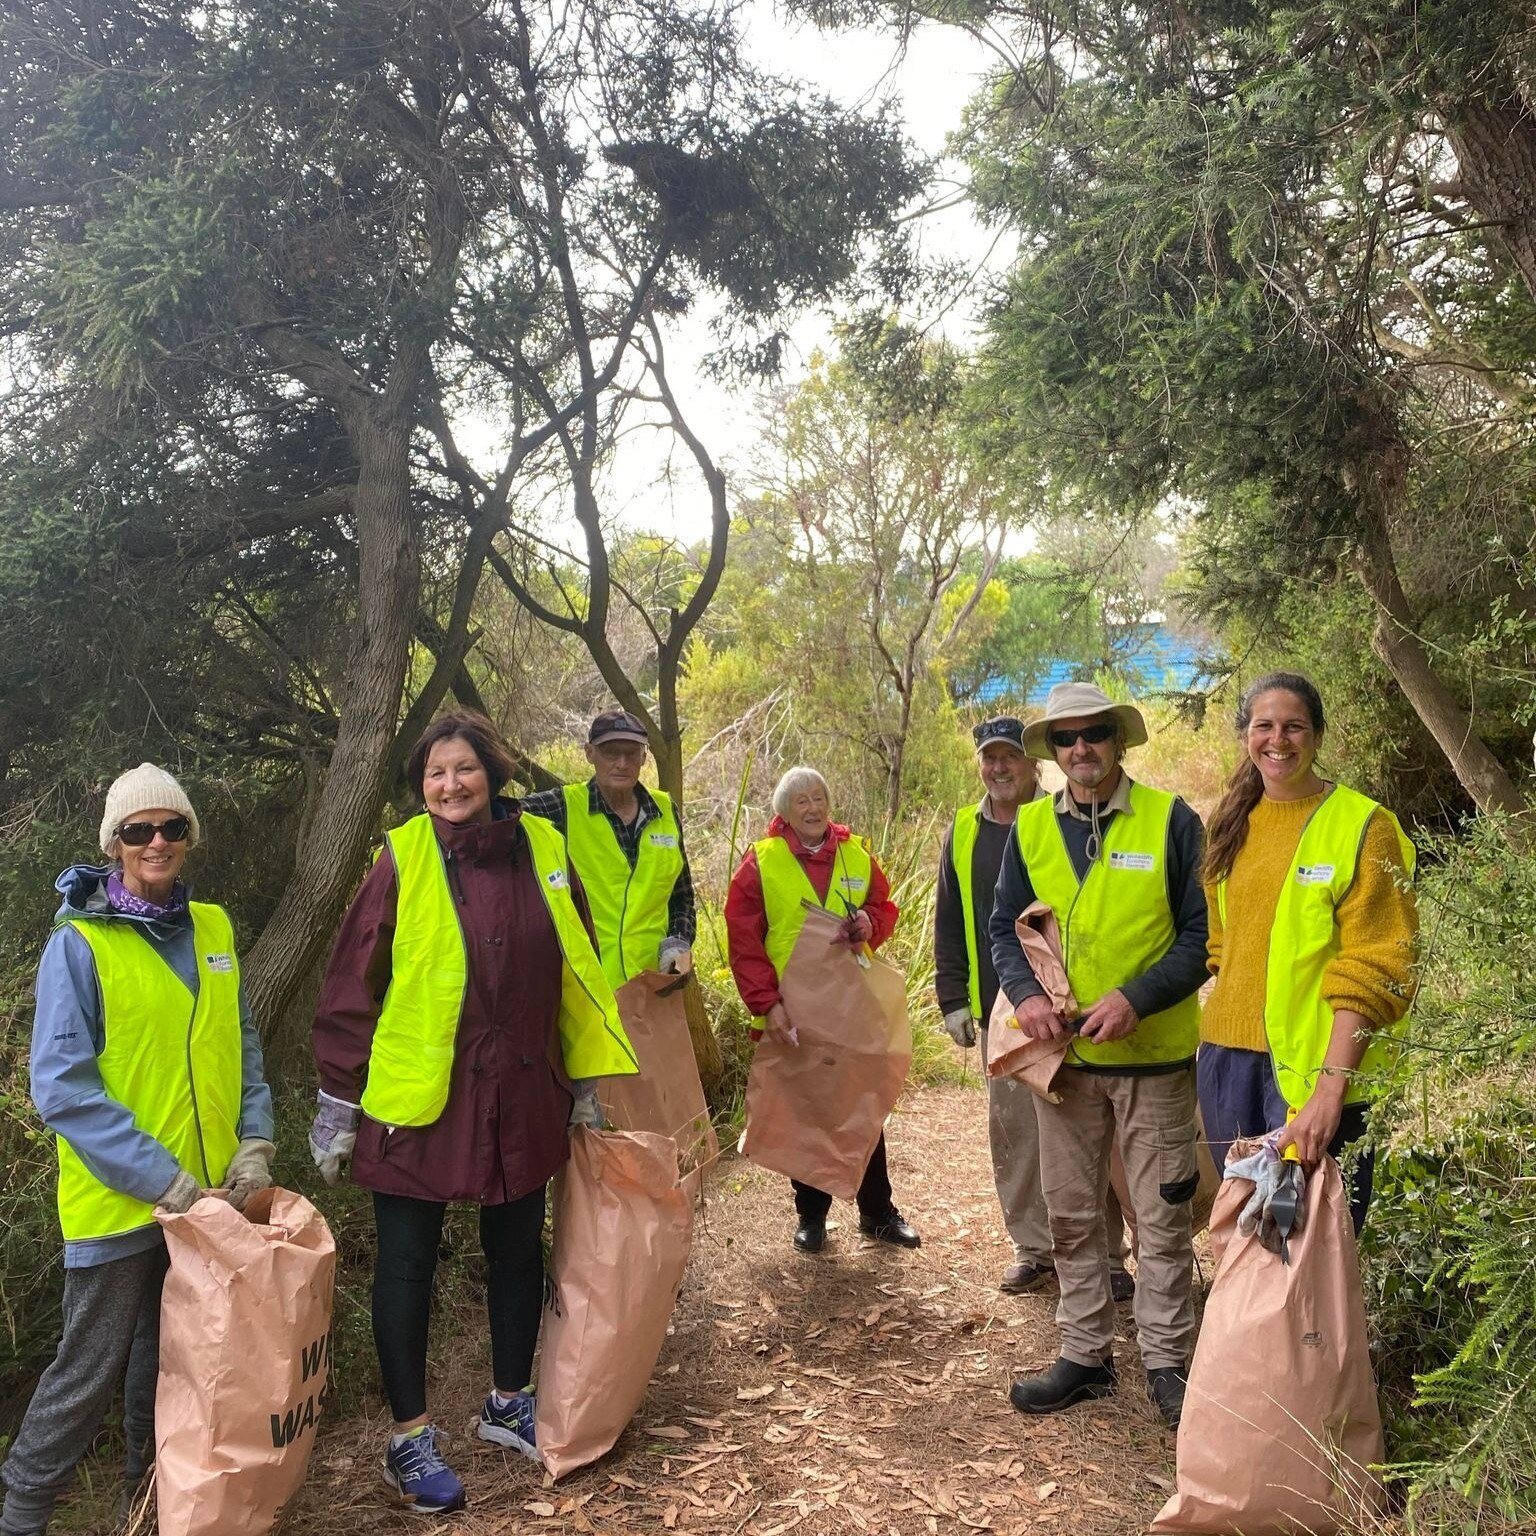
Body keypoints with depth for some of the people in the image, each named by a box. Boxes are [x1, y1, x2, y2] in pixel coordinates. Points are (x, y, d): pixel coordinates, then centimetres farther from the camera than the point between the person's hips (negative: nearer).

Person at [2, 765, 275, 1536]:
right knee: (91, 1370, 6)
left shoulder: (213, 927, 4)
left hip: (210, 1194, 5)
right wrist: (164, 1180, -19)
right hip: (118, 1201, -5)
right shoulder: (79, 942, -12)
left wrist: (255, 1142, -2)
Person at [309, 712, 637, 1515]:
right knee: (407, 1265, 8)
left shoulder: (540, 848, 0)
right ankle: (409, 1440, 25)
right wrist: (337, 1104, -5)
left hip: (520, 1099, 4)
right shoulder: (402, 861, -10)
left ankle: (509, 1404, 38)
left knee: (517, 1250, 17)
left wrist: (585, 1082, 11)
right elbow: (350, 987, -6)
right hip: (416, 1102, -3)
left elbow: (575, 966, 8)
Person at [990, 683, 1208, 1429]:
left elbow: (1201, 935, -7)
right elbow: (1004, 926, 8)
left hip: (1154, 1055, -3)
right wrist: (1025, 992, -11)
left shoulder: (1171, 820, -7)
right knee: (1071, 1215, 12)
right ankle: (1085, 1355, 27)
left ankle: (1166, 1362, 22)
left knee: (1161, 1217, 7)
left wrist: (1135, 998, -19)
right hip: (1064, 1054, 4)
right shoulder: (1030, 827, 3)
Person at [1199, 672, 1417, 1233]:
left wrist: (1332, 1087, -21)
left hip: (1314, 1060, -5)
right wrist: (1231, 1016, 10)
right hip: (1230, 1055, 6)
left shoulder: (1363, 825, -7)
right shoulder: (1232, 823, 11)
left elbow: (1373, 971, -13)